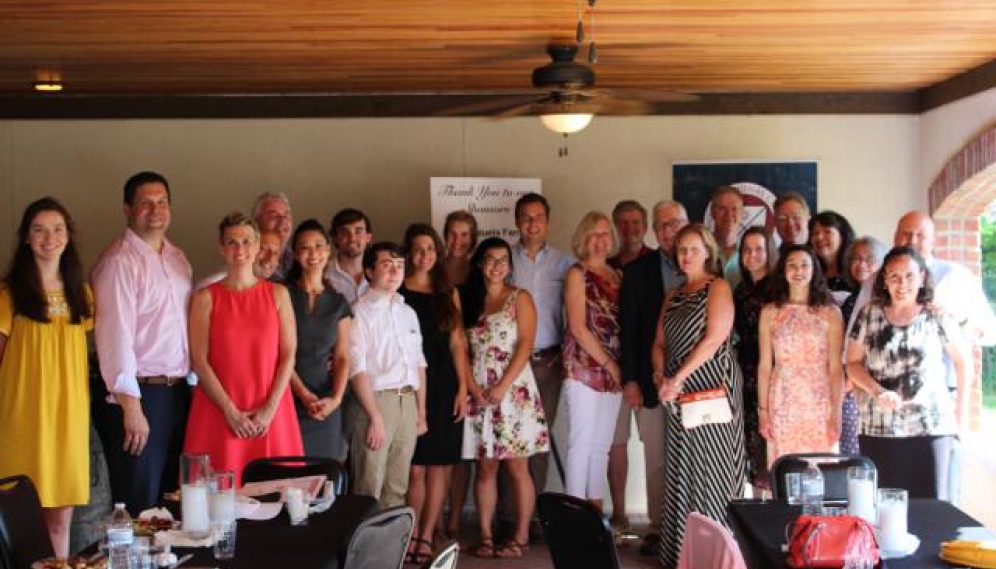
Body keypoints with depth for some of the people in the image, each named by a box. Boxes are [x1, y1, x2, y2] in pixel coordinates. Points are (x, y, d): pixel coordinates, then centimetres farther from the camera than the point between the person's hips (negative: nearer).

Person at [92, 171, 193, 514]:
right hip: (139, 395, -7)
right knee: (139, 510, 0)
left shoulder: (177, 258, 13)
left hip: (178, 392, 7)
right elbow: (115, 335, -17)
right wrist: (131, 405, -21)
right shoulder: (119, 261, -11)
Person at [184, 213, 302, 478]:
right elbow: (199, 361, -3)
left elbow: (289, 355, 3)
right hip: (218, 412, -1)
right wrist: (231, 411, -11)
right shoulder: (205, 298, 3)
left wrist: (270, 409, -8)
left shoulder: (277, 294, 8)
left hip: (270, 414, 1)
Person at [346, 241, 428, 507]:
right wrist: (375, 417, -15)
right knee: (369, 489, -4)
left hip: (408, 401, 7)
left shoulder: (408, 313, 16)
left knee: (397, 488, 11)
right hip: (375, 400, -6)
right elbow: (356, 369, -11)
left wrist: (421, 412, 11)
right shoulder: (360, 313, -5)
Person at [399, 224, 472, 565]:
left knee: (439, 465, 2)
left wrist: (463, 388, 2)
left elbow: (457, 344, 9)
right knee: (415, 467, -5)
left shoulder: (449, 293, 12)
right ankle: (411, 535, 8)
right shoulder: (397, 293, 3)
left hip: (444, 386, 3)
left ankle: (426, 536, 11)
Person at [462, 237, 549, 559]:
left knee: (516, 466, -3)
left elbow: (525, 345, -6)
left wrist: (502, 386, -14)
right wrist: (472, 387, -8)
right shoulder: (468, 302, 12)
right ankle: (485, 537, 6)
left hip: (514, 389, -3)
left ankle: (521, 536, 3)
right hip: (478, 393, 3)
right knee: (485, 467, 3)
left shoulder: (520, 298, 3)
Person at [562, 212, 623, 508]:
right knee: (581, 443, -4)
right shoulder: (577, 274, -2)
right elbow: (577, 328, -9)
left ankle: (596, 512, 13)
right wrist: (609, 364, -9)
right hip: (584, 369, -5)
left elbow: (622, 326, 14)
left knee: (601, 445, 8)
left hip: (613, 372, 5)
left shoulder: (618, 275, 14)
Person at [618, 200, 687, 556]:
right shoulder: (638, 270, 6)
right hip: (651, 379, 0)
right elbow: (628, 328, 4)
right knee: (656, 457, 4)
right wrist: (629, 379, -2)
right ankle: (658, 527, 12)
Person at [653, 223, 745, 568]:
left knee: (710, 466, -6)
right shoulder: (673, 296, 18)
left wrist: (678, 377, -13)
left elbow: (715, 338, -13)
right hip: (679, 393, 6)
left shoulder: (718, 288, -2)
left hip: (711, 384, -6)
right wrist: (661, 375, -4)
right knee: (680, 470, 7)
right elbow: (660, 343, 15)